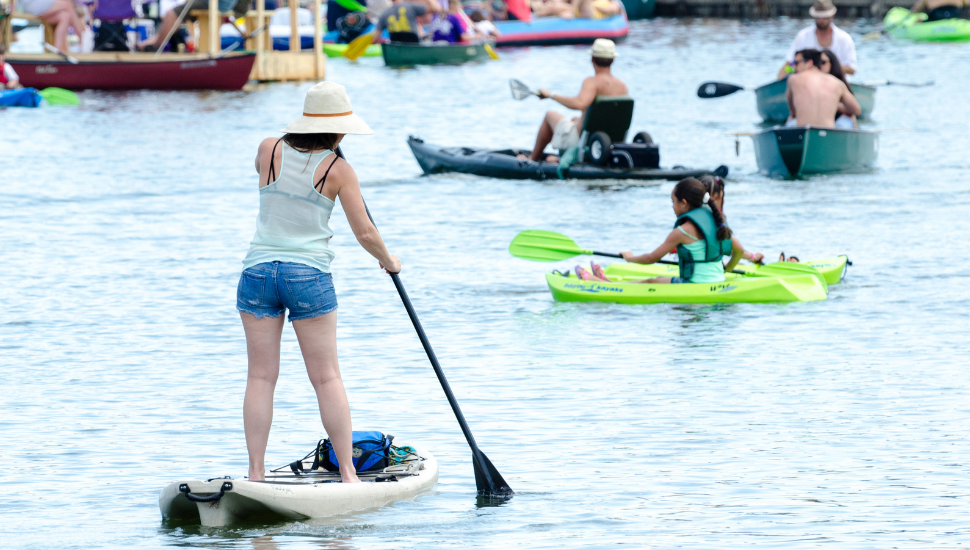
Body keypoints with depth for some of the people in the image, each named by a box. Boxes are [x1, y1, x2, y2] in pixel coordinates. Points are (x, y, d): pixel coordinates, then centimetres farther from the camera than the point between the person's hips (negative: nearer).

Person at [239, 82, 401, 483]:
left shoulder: (269, 151, 2)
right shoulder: (338, 170, -4)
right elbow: (364, 233, -2)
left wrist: (311, 141, 37)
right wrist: (389, 261, 18)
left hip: (258, 270, 2)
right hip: (309, 276, -2)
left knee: (261, 376, 4)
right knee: (327, 377, 4)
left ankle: (256, 474, 0)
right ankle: (347, 472, 5)